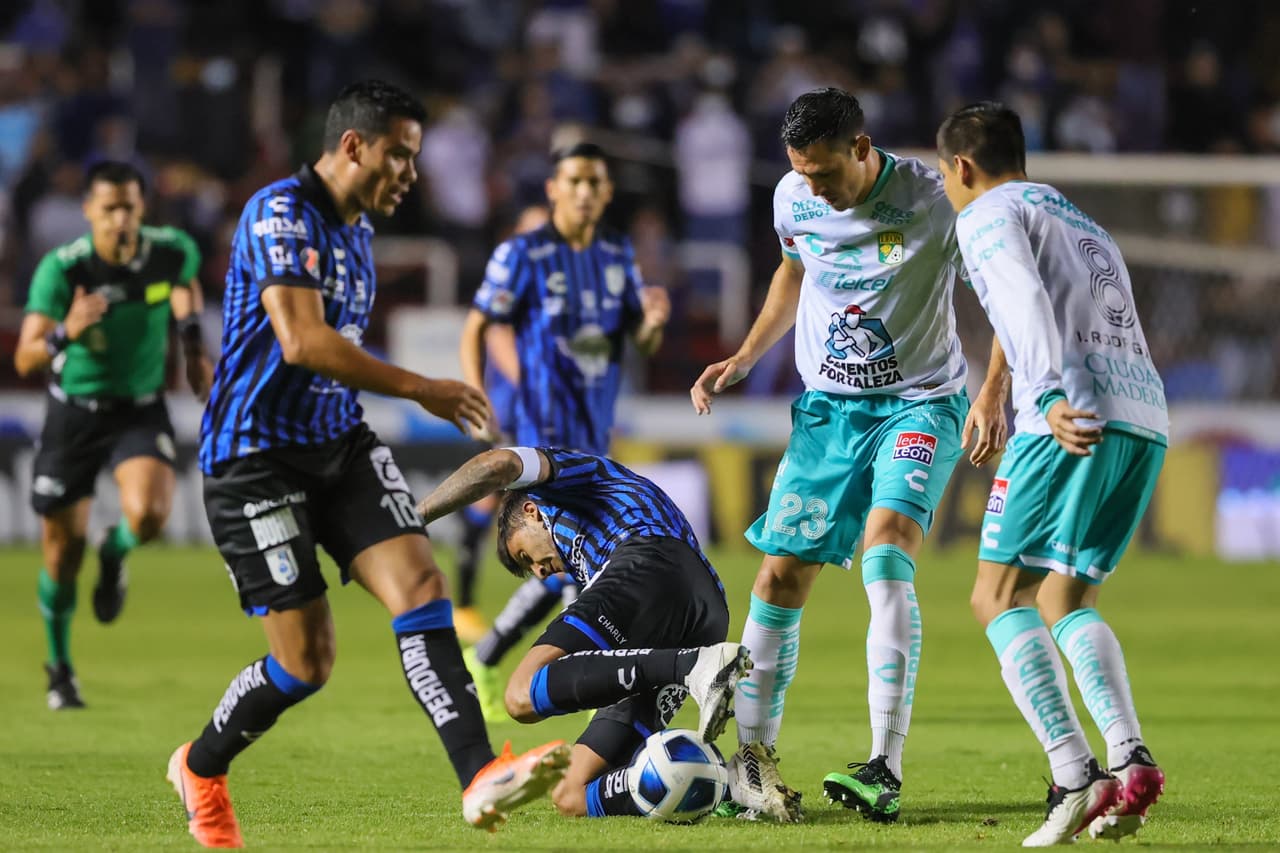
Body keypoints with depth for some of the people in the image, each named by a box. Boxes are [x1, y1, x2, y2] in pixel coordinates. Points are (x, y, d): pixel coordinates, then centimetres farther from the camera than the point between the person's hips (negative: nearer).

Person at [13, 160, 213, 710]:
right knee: (63, 552, 3)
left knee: (149, 514, -27)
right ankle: (60, 667, 27)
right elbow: (25, 360, -25)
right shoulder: (61, 270, -20)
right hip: (74, 412, -1)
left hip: (141, 410, 1)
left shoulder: (172, 252, -13)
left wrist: (194, 345, 2)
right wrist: (66, 333, -43)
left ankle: (115, 553, 12)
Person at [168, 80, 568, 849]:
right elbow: (301, 340, -26)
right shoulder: (282, 213, -15)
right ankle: (201, 768, 21)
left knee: (420, 583, -14)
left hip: (340, 442, 8)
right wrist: (420, 389, -22)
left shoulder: (357, 230, 14)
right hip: (257, 455, -8)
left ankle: (481, 776, -25)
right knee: (308, 659, -6)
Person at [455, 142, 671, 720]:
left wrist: (653, 320, -13)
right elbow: (477, 330, -2)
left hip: (596, 433, 7)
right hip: (546, 428, -7)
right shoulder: (522, 255, -7)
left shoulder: (618, 254, 9)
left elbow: (644, 345, 10)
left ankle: (484, 662, 26)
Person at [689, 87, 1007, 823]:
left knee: (886, 552, -25)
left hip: (919, 405, -5)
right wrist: (746, 357, 11)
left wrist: (991, 394, -16)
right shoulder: (794, 199, -2)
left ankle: (885, 771, -30)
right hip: (827, 406, 5)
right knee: (781, 576, -2)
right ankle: (753, 756, 16)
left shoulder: (933, 200, -16)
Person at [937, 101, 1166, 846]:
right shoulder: (1089, 229, 33)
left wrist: (1051, 397, -26)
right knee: (1064, 602, 15)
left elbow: (1028, 303, -11)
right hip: (1149, 419, 8)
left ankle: (1075, 776, -19)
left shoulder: (989, 215, 8)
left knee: (1001, 596, -3)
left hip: (1077, 416, -8)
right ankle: (1132, 760, -7)